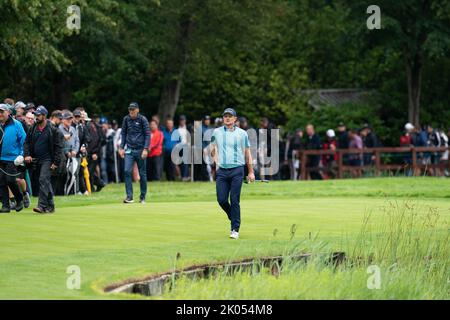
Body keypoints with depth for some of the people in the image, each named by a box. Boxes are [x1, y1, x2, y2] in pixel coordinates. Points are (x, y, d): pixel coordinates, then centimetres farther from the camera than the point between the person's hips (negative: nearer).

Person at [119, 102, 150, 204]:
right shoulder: (126, 119, 5)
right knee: (127, 171, -12)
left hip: (140, 150, -2)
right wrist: (122, 147, 6)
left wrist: (145, 149, -13)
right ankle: (129, 196, -10)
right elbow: (123, 133, 13)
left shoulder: (143, 119, -5)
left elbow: (147, 134, -5)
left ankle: (143, 197, 16)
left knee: (142, 173, 5)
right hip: (129, 149, 2)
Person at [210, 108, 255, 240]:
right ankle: (233, 218, 25)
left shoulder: (242, 133, 6)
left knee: (234, 200, -6)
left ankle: (235, 229, -1)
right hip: (222, 171, 2)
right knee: (221, 200, -3)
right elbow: (212, 149, 20)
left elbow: (247, 153, 11)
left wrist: (251, 172, 9)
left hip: (237, 170, -2)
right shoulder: (217, 132, 9)